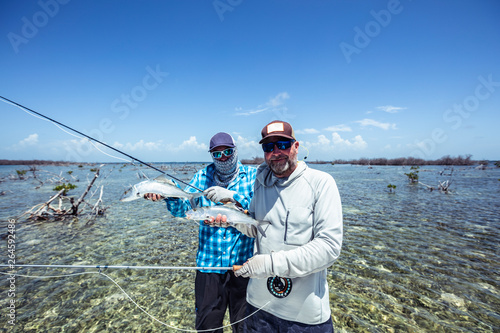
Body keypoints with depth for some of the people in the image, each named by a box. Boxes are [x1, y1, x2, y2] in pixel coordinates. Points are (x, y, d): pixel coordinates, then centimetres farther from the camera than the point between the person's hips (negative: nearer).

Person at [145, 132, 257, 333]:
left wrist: (231, 196, -31)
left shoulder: (252, 175, -5)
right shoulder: (203, 176, 4)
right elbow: (182, 209, -3)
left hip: (243, 263, -1)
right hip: (209, 263, 2)